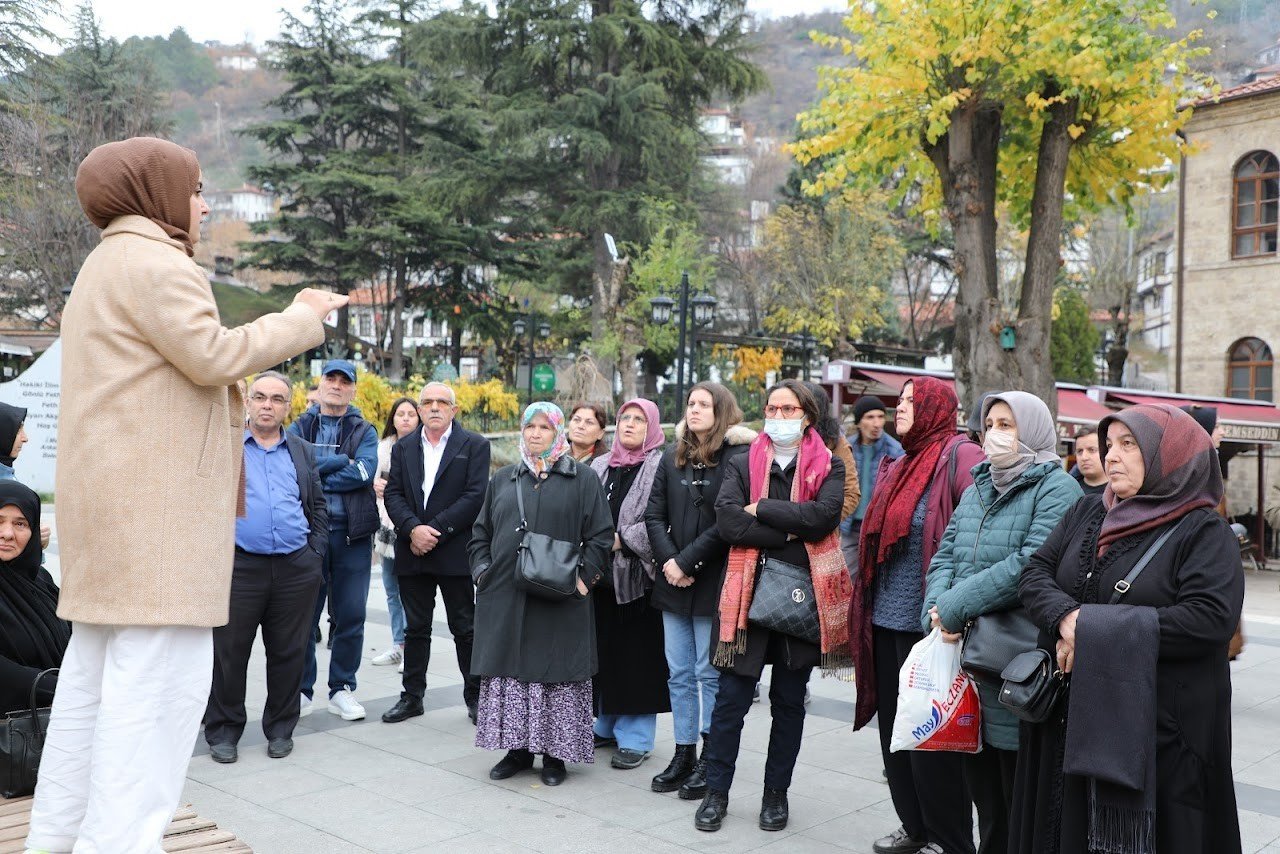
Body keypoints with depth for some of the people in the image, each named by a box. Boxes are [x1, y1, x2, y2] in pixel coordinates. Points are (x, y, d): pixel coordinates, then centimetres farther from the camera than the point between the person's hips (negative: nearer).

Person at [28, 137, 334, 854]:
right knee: (162, 669, -10)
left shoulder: (105, 267, 25)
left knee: (95, 668, 13)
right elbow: (213, 357, -16)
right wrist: (303, 318, -6)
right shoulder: (153, 262, -8)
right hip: (155, 499, -11)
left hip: (112, 497, 11)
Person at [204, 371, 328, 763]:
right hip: (238, 566, -2)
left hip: (296, 569, 3)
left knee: (288, 653, 8)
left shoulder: (303, 452, 15)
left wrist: (315, 554, 7)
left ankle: (281, 729, 21)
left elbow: (319, 508, 17)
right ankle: (223, 730, 16)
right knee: (228, 653, 3)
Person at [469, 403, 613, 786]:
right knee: (509, 671, 6)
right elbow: (480, 533, 17)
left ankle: (555, 754, 13)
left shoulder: (582, 480, 2)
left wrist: (583, 578, -9)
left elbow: (601, 536, -1)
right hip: (505, 599, 3)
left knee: (556, 674, 1)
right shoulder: (502, 479, 14)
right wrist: (483, 571, 4)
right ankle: (518, 749, 18)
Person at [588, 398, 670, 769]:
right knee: (605, 651, 12)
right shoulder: (600, 467, 14)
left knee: (637, 655, -1)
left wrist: (623, 540, -16)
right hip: (603, 573, 6)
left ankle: (636, 738, 8)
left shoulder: (661, 466, -6)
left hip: (639, 575, -6)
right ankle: (607, 724, 25)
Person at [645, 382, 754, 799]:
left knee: (709, 673, 1)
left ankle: (710, 760, 12)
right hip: (674, 583, 6)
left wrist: (687, 561, -15)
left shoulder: (738, 456, -8)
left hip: (714, 584, -6)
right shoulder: (673, 457, 11)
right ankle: (683, 754, 20)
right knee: (679, 674, 11)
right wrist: (668, 561, -7)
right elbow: (654, 515, 7)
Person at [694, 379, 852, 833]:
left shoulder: (828, 466, 5)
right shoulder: (743, 463, 5)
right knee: (731, 697, 2)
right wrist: (791, 530, -15)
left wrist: (762, 510, -14)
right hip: (748, 591, 0)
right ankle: (716, 791, 14)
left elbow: (825, 514, -15)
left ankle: (776, 793, 24)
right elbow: (727, 519, -11)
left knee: (789, 700, 11)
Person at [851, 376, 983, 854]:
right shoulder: (897, 468, 15)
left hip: (926, 623, -8)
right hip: (886, 620, 8)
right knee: (895, 730, 14)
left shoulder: (959, 456, -11)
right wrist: (864, 609, 20)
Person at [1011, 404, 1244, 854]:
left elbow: (1210, 619, -20)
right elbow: (1035, 572, 4)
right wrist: (1067, 618, -18)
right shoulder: (1087, 512, 10)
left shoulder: (1205, 532, -7)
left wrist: (1095, 629, -20)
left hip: (1159, 728, -5)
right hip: (1073, 716, 5)